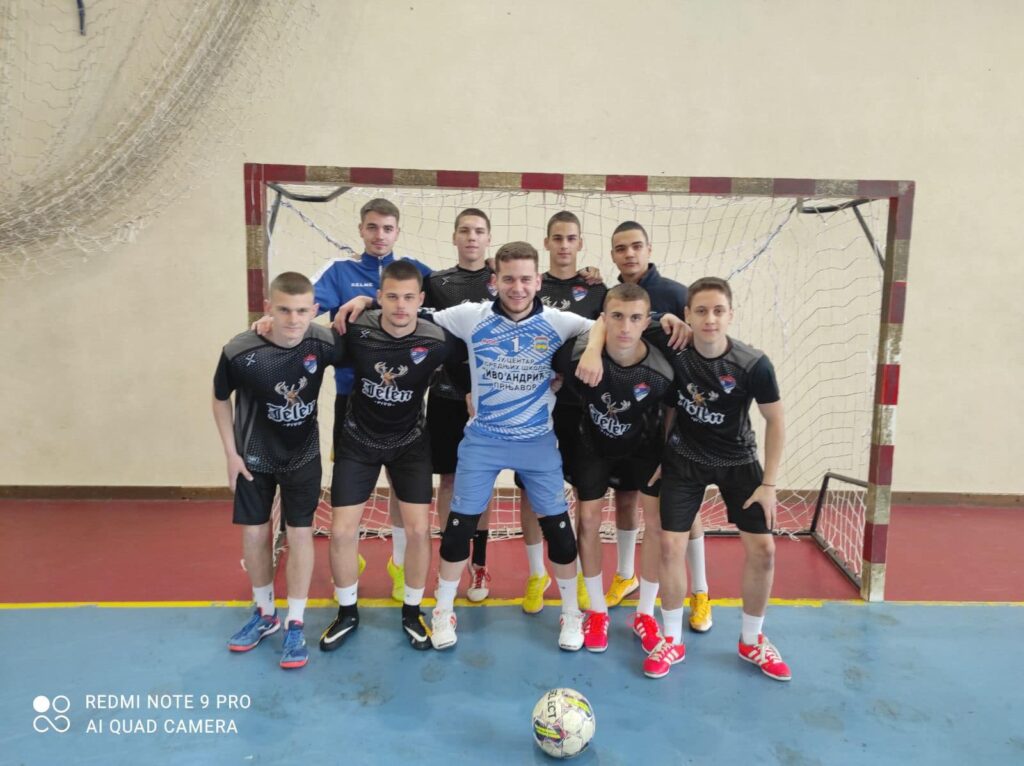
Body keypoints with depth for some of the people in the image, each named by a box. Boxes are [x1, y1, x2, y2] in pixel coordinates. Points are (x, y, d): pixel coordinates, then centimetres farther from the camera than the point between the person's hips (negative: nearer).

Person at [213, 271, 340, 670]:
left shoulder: (323, 343, -23)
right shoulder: (239, 352, -25)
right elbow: (221, 399, -6)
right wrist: (231, 453, -5)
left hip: (303, 455, 0)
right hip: (254, 457, 0)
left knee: (300, 534, 0)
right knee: (254, 534, 10)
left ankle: (295, 624, 17)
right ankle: (264, 613, 33)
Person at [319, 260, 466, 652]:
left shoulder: (437, 339, -21)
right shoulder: (355, 330, -21)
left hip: (410, 442, 0)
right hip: (358, 440, 0)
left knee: (419, 529, -3)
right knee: (342, 531, 0)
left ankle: (412, 612, 23)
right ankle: (347, 613, 26)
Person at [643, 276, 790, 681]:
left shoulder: (753, 364, -23)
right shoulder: (672, 351, -22)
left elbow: (775, 421, -10)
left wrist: (769, 483, -9)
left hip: (738, 460, 1)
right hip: (684, 458, 0)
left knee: (762, 548, -1)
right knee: (670, 544, -5)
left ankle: (751, 641, 23)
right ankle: (672, 640, 16)